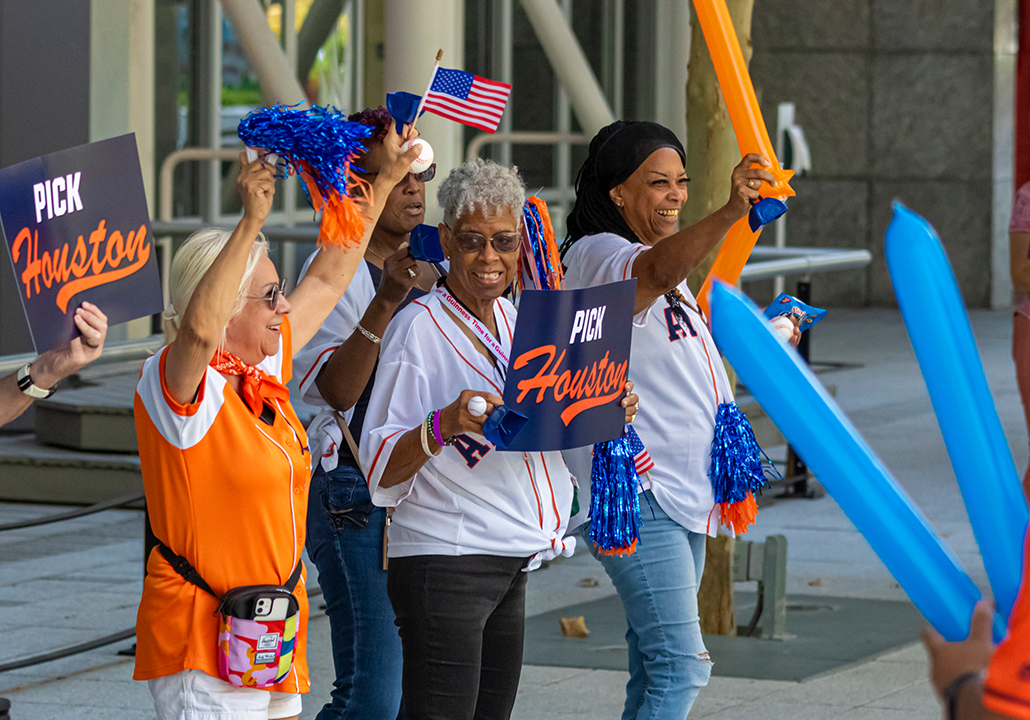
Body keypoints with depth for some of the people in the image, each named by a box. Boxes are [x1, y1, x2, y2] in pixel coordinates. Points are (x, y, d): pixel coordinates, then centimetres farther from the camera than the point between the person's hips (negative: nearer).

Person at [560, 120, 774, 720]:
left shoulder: (668, 265, 18)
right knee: (681, 667, -18)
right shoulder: (598, 255, -12)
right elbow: (659, 271, -37)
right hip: (633, 492, -10)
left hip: (681, 490, 10)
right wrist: (730, 212, -51)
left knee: (657, 665, 11)